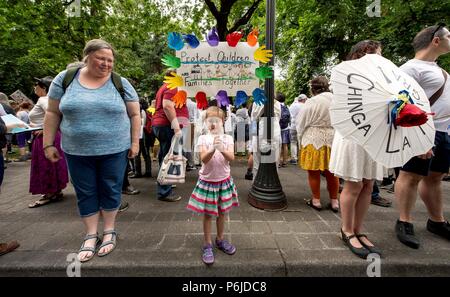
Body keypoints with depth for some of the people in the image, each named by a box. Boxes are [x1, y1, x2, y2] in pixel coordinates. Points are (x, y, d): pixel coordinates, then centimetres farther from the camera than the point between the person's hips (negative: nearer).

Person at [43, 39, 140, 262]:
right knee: (85, 193, 11)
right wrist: (48, 144, 4)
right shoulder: (64, 79, 2)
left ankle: (109, 231, 28)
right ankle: (91, 235, 29)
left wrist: (135, 142, -3)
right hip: (77, 151, 2)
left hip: (114, 150, -1)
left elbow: (134, 114, 2)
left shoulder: (121, 83, -1)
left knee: (110, 191, 9)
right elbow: (53, 113, 6)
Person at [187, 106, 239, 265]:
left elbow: (231, 158, -16)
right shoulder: (203, 138, -6)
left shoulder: (227, 138, -3)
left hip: (224, 180, 2)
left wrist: (222, 149, -35)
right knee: (207, 214, 8)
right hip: (207, 180, -2)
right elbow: (204, 159, -18)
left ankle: (220, 240, 37)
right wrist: (213, 149, -36)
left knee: (221, 212, 16)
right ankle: (207, 245, 26)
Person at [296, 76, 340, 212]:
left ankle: (316, 200, 17)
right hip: (333, 138, 4)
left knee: (314, 171, 8)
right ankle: (334, 201, 23)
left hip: (314, 139, -4)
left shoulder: (312, 102, -11)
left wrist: (301, 139, 10)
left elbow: (301, 123, -5)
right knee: (331, 172, 14)